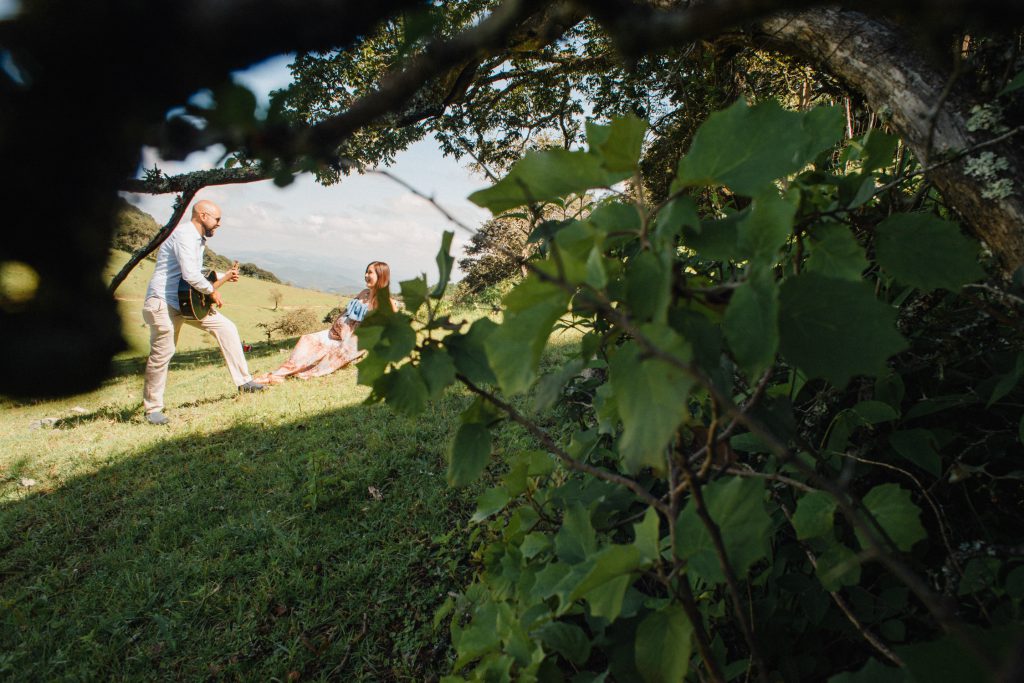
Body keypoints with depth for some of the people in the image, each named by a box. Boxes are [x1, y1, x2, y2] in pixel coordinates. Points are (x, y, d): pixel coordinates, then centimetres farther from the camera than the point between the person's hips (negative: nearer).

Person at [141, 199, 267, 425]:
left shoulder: (198, 239, 15)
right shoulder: (185, 234, -17)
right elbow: (190, 275, -28)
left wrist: (224, 277, 13)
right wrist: (213, 291, -13)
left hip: (188, 301, 9)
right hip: (163, 303, -9)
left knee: (226, 328, 1)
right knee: (161, 354, -3)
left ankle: (244, 382, 4)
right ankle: (153, 408, 10)